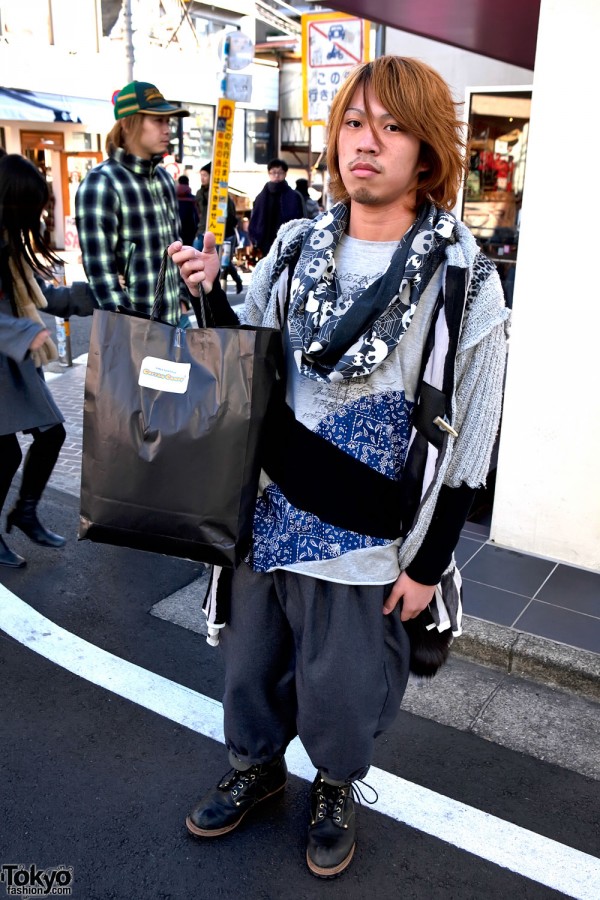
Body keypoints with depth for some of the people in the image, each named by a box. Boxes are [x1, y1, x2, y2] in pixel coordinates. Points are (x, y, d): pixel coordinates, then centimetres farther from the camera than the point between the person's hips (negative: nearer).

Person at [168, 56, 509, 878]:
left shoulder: (460, 277, -11)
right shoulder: (296, 246, 1)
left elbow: (462, 441, -8)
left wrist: (428, 562, -7)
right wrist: (210, 298, -9)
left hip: (363, 537, -4)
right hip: (267, 515, 4)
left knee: (342, 685, 14)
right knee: (252, 661, 21)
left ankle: (337, 788, 47)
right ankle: (257, 767, 51)